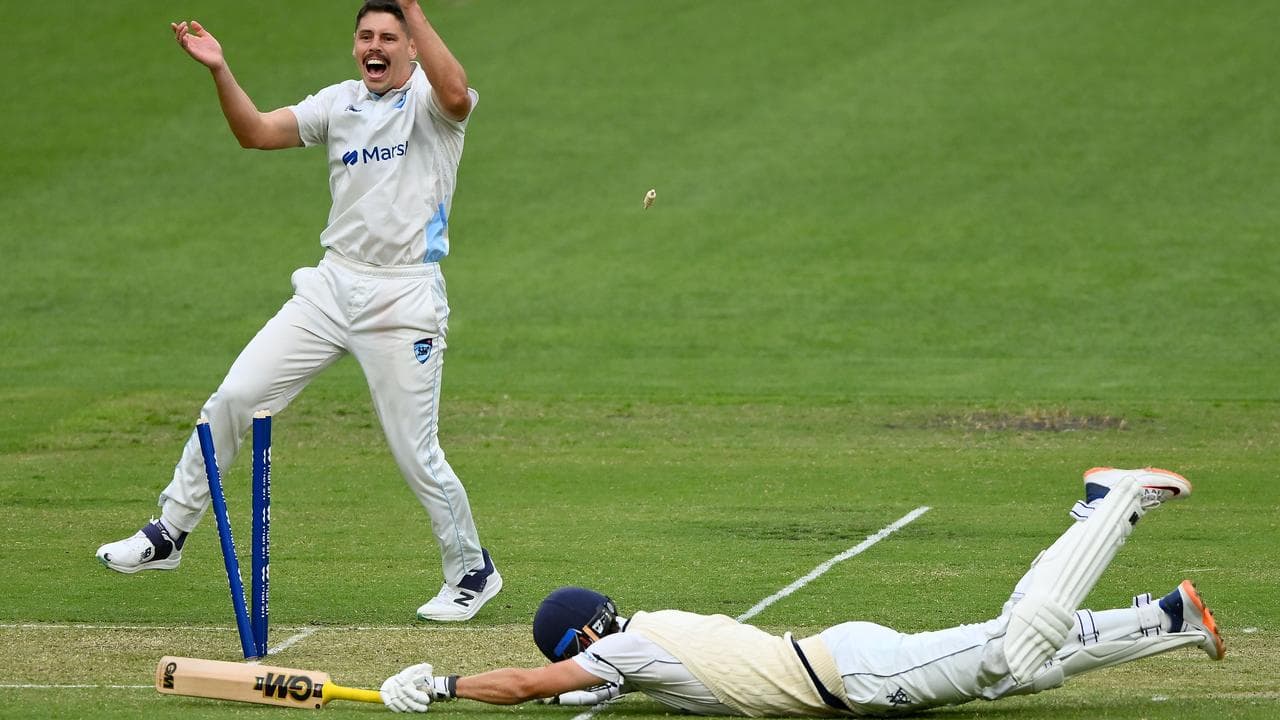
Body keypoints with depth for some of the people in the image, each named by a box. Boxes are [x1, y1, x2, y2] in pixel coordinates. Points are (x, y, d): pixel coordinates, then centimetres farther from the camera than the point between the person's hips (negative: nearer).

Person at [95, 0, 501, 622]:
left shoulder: (429, 99, -5)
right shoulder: (340, 103, 11)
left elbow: (456, 93, -30)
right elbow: (257, 132, 3)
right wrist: (220, 72, -12)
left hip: (405, 297, -5)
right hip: (332, 285, 5)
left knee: (415, 455, -3)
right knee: (234, 398, 0)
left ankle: (472, 572, 18)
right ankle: (168, 534, 11)